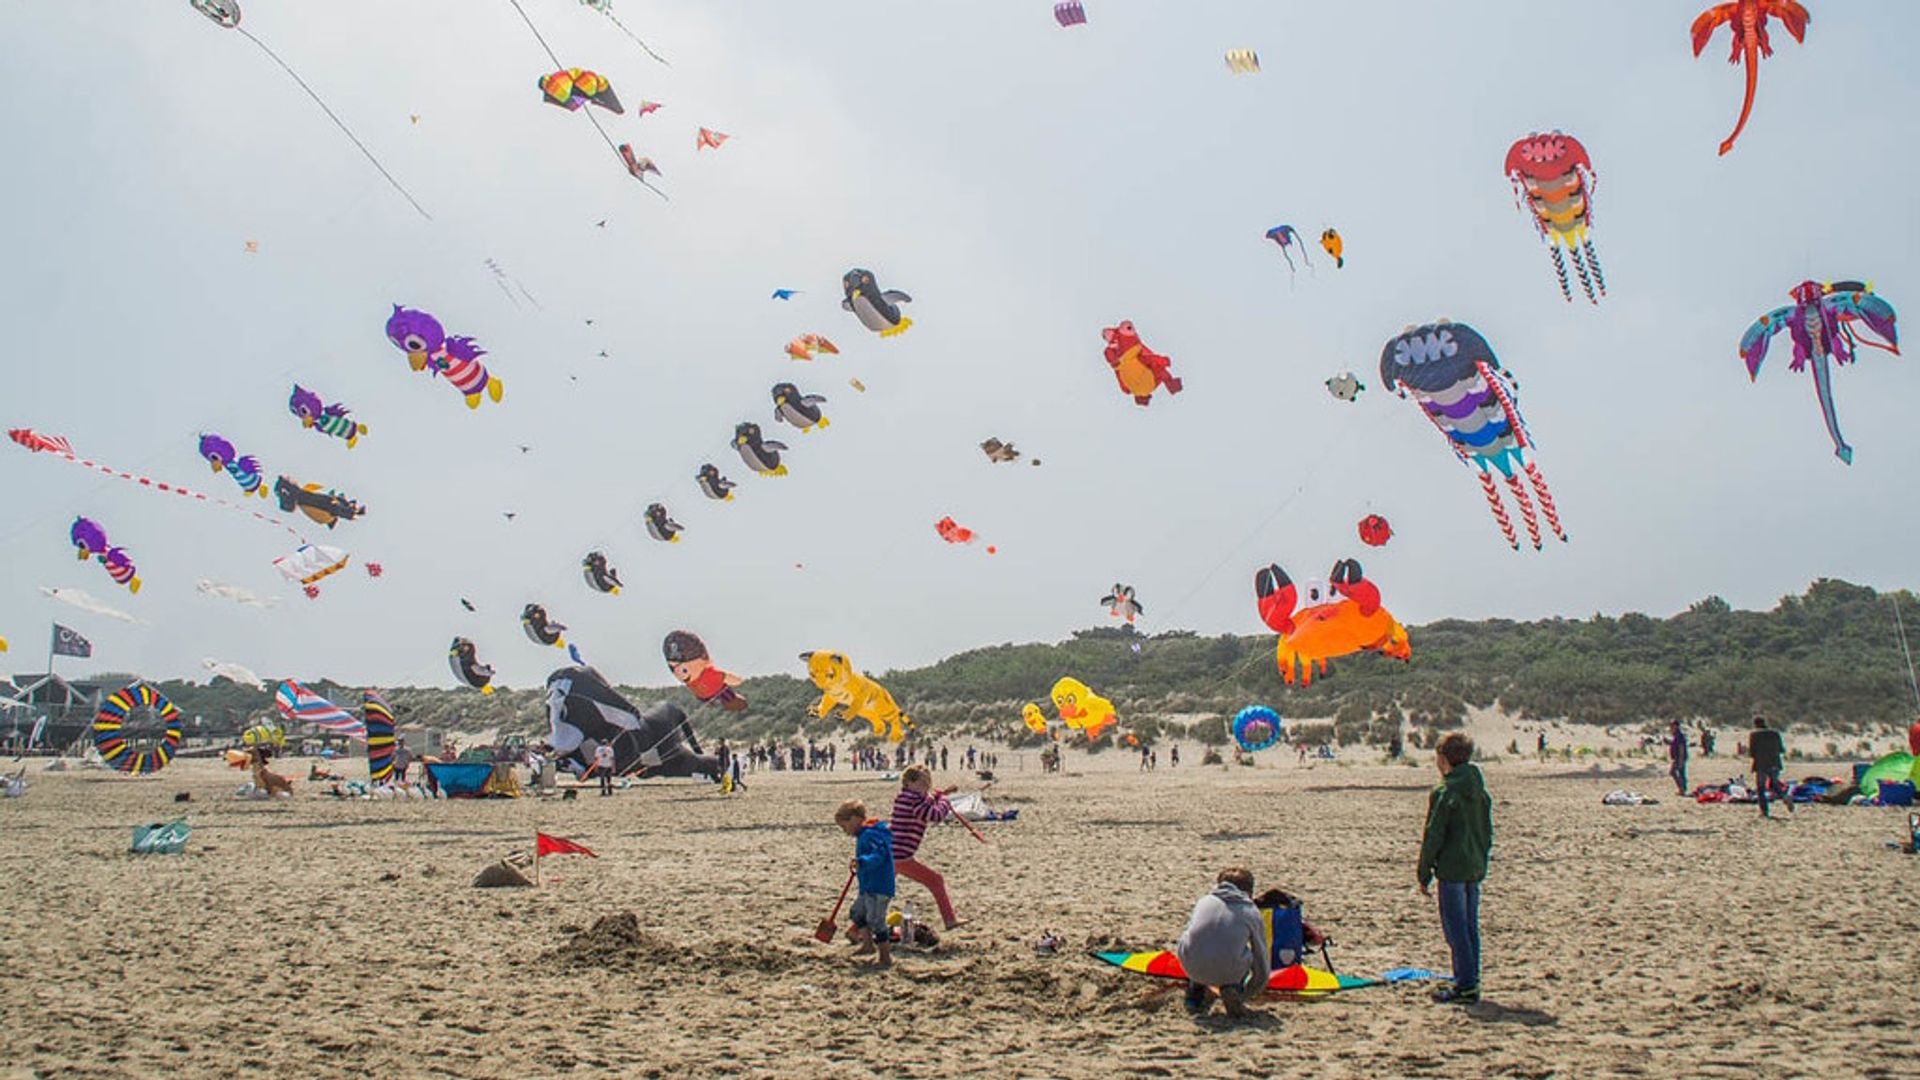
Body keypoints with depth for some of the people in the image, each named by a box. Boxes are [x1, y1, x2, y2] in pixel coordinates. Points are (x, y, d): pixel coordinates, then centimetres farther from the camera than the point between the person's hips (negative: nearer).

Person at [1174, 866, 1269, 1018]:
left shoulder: (1204, 901, 22)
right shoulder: (1251, 912, 17)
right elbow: (1261, 957, 24)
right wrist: (1245, 993, 41)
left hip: (1192, 968, 3)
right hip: (1229, 972, -2)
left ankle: (1194, 999, 26)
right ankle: (1233, 988, 7)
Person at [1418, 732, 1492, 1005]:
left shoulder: (1444, 792, -13)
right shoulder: (1479, 790, 10)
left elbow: (1433, 837, -13)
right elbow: (1488, 832, 15)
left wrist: (1424, 874, -7)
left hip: (1452, 870, -8)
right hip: (1476, 869, 8)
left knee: (1456, 929, -3)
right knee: (1470, 926, 13)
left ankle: (1465, 986, -4)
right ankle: (1470, 983, 18)